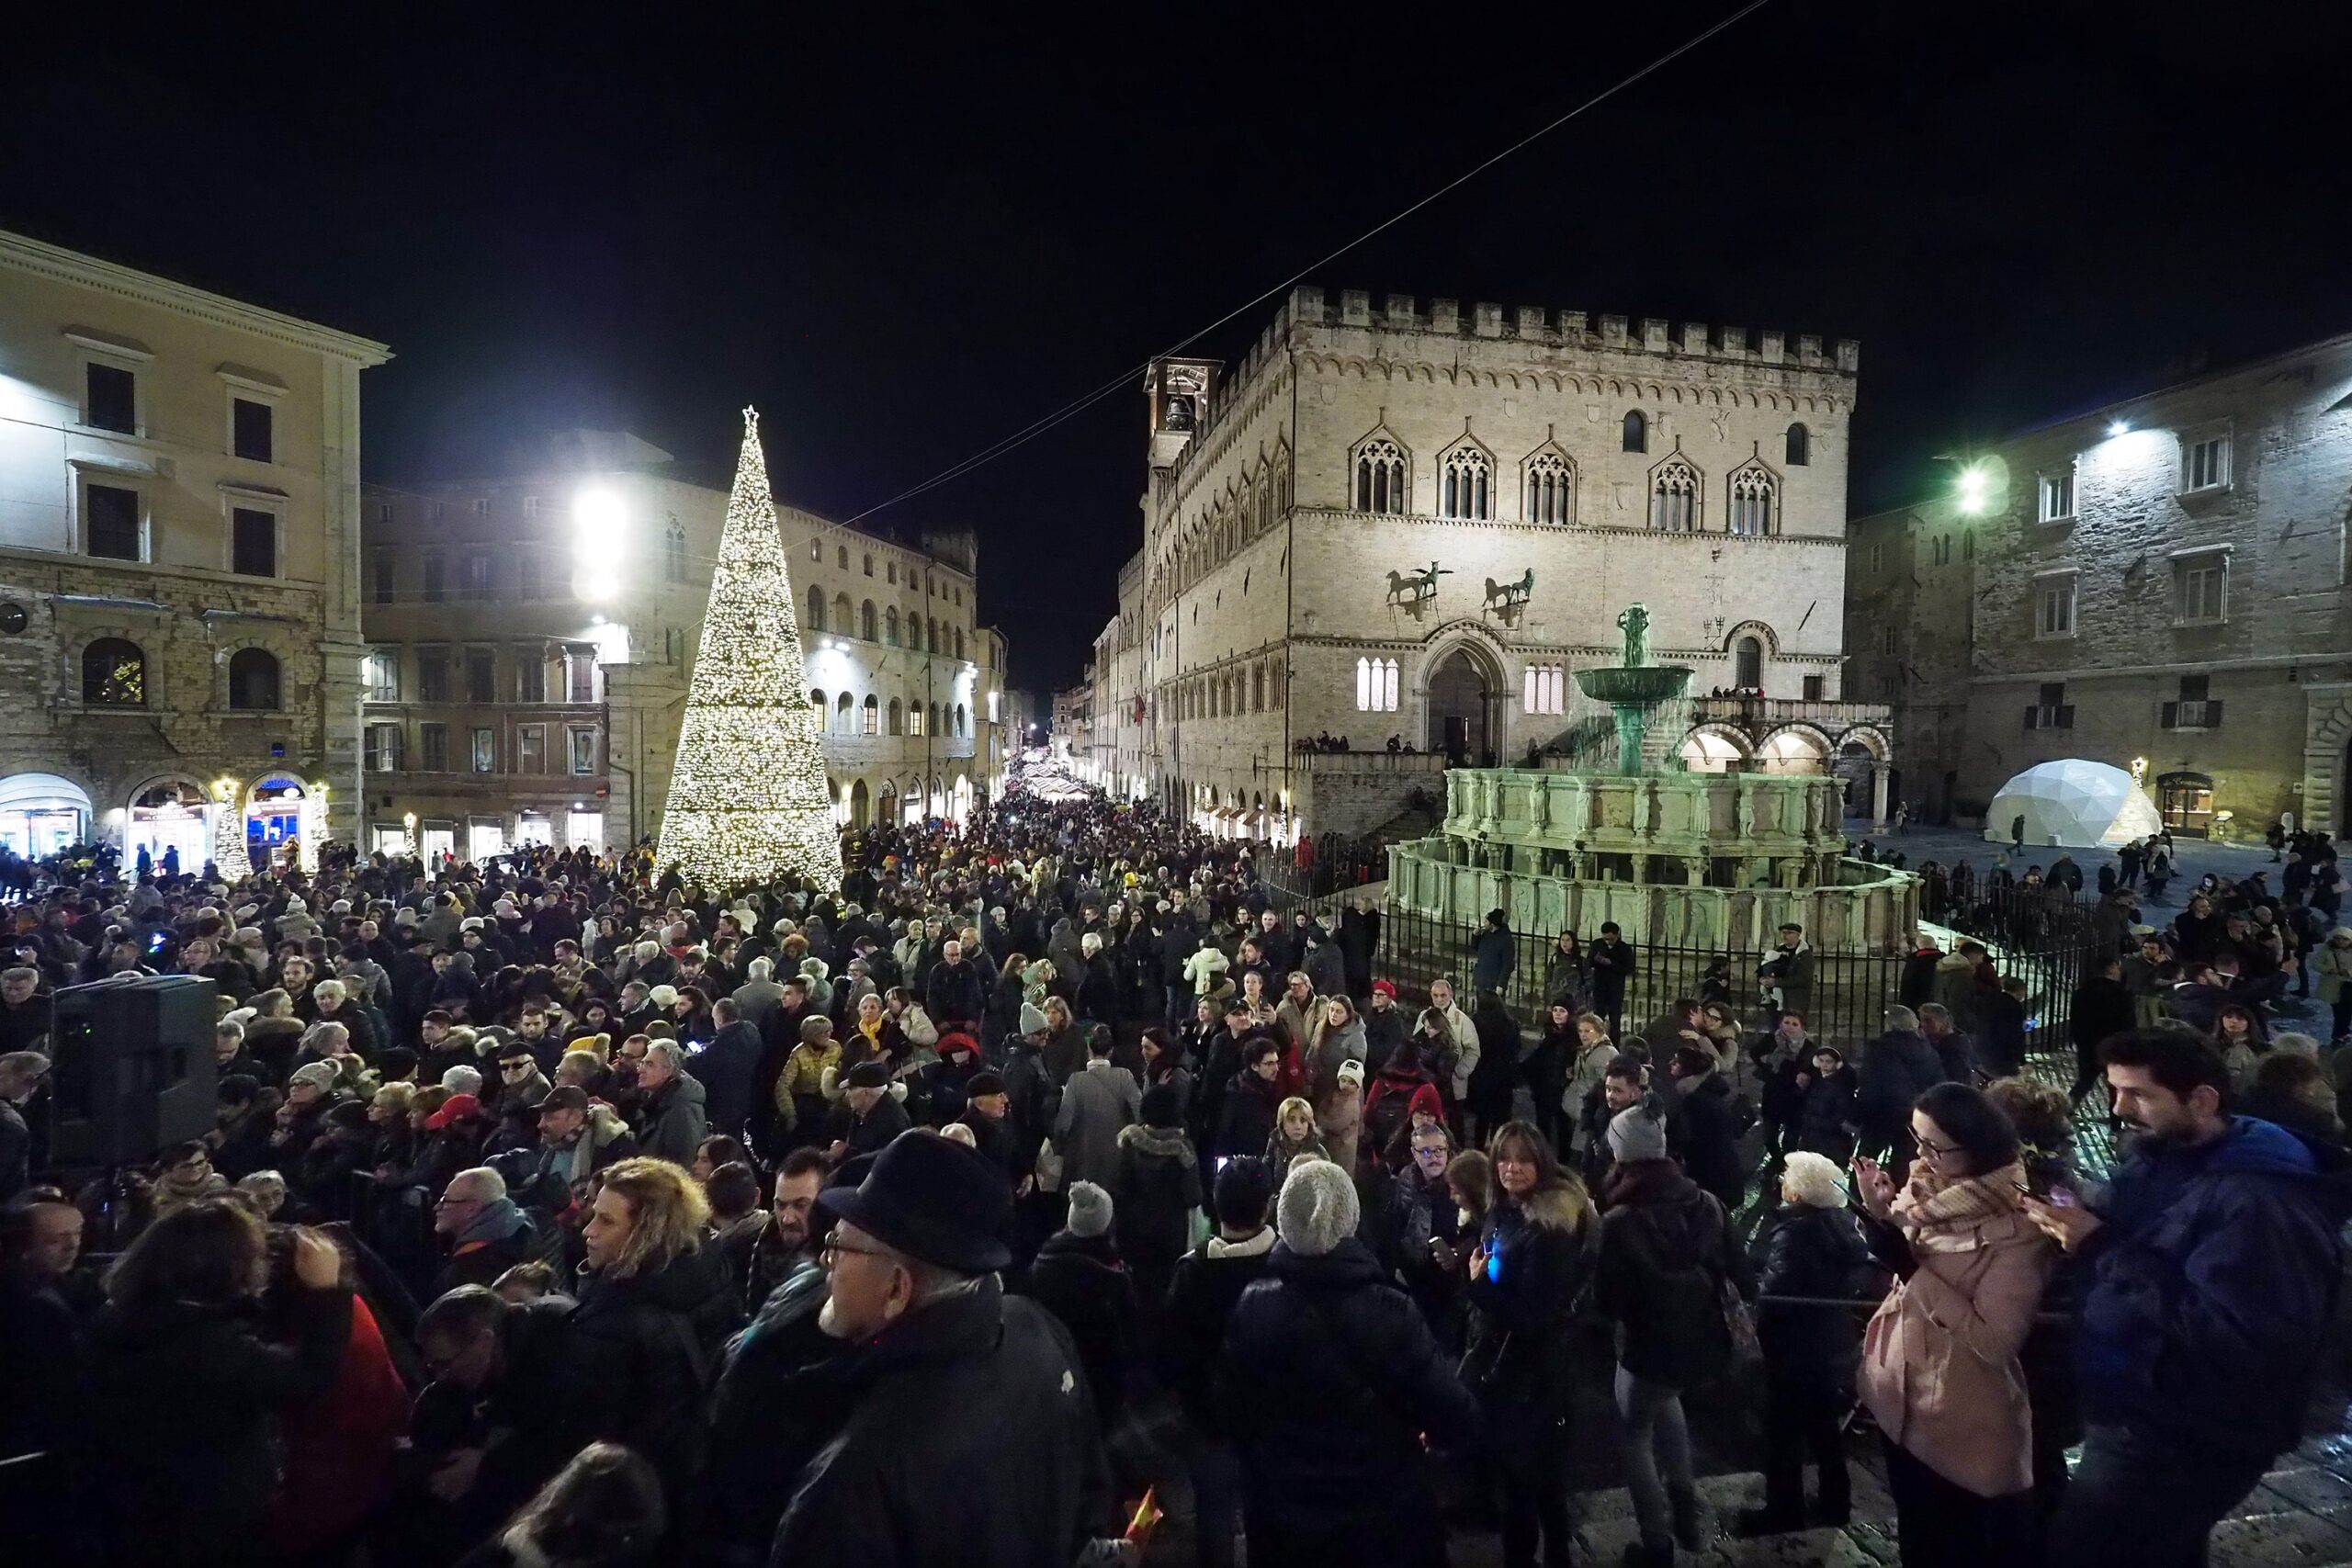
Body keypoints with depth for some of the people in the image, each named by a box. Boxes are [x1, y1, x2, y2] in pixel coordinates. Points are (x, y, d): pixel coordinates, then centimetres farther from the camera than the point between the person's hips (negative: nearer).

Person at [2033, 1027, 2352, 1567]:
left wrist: (2104, 1249, -30)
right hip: (2135, 1413, 9)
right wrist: (2081, 1226, -6)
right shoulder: (2157, 1160, 5)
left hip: (2184, 1442, -9)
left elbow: (2234, 1336, -31)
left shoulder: (2257, 1201, -24)